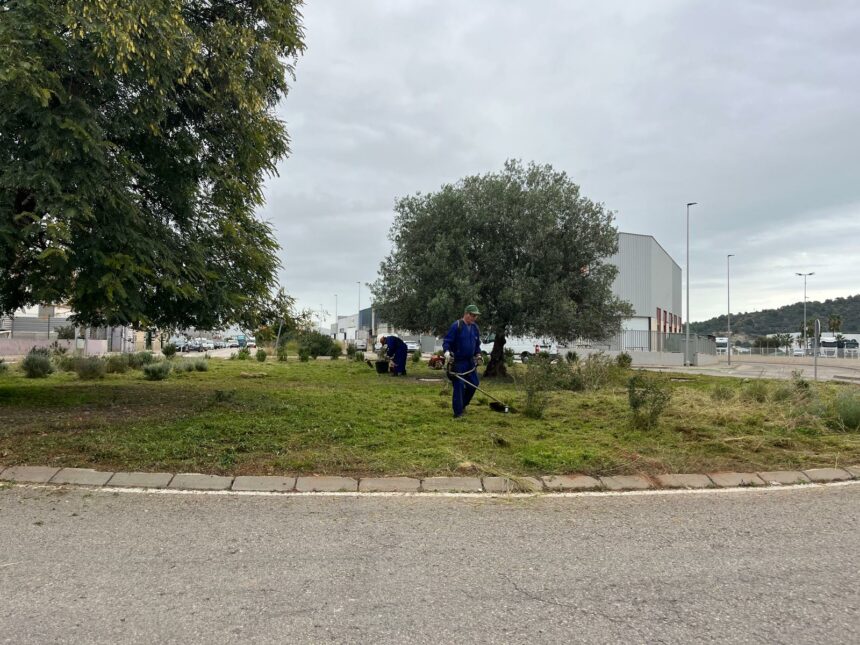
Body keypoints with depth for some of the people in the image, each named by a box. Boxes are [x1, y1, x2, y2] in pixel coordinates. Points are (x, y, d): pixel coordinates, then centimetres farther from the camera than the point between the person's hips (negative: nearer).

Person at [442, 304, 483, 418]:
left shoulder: (475, 327, 9)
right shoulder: (456, 326, -14)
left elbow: (477, 344, 21)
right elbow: (446, 341, -15)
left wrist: (478, 355, 11)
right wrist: (447, 352, -30)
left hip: (470, 361, 7)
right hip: (457, 362, -7)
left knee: (474, 384, 11)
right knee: (459, 386, -5)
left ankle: (462, 405, 31)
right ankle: (458, 412, 3)